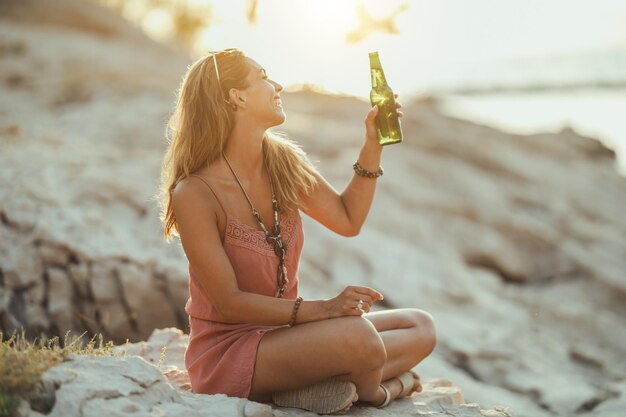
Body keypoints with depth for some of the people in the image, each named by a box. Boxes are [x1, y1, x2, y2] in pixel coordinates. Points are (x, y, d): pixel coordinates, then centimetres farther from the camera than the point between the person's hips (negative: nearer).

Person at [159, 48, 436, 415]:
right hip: (227, 350, -7)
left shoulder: (284, 163, 1)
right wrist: (322, 309, -28)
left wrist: (373, 144, 2)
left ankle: (331, 382, -16)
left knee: (421, 328, 1)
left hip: (283, 331, 8)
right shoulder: (194, 193, -19)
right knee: (357, 336, -32)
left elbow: (348, 220, 10)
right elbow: (229, 302, -20)